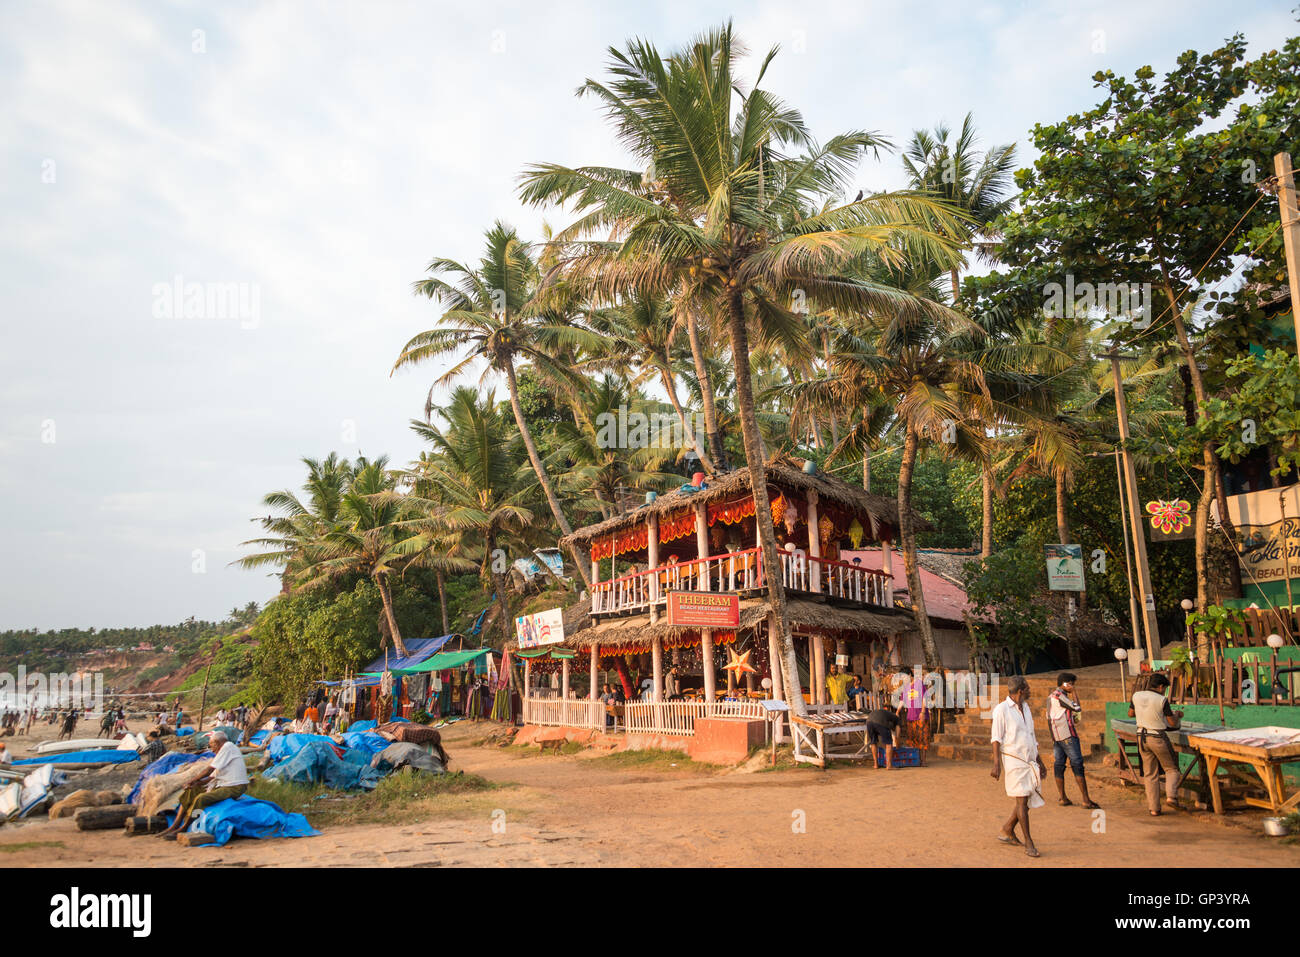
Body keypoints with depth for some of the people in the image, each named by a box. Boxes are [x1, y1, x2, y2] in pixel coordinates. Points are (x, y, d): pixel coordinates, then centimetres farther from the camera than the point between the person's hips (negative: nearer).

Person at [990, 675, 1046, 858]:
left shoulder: (1026, 709, 16)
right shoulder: (1002, 709, -8)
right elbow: (996, 738, -10)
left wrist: (1040, 762, 22)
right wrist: (996, 763, -17)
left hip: (1029, 761, 8)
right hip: (1012, 760, -8)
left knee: (1031, 800, 8)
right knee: (1022, 799, -10)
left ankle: (1007, 831, 24)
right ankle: (1028, 843, -5)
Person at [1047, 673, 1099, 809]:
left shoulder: (1051, 696, 17)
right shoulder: (1059, 695, -13)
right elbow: (1077, 708, -9)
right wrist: (1073, 692, -3)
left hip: (1056, 736, 9)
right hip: (1067, 736, -9)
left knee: (1058, 765, 7)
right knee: (1077, 765, -6)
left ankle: (1062, 798, 10)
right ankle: (1086, 800, -7)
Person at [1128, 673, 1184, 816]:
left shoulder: (1136, 696, 1)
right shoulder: (1162, 700, -12)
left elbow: (1130, 714, 16)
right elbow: (1173, 723, -4)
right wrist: (1178, 715, 17)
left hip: (1142, 737, 4)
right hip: (1158, 738, -4)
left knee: (1150, 774, 9)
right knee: (1171, 769, 15)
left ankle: (1154, 808, 7)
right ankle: (1171, 796, -5)